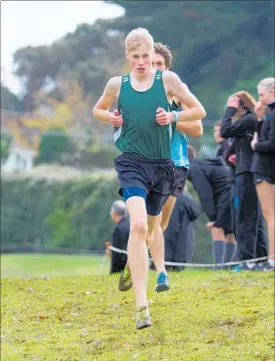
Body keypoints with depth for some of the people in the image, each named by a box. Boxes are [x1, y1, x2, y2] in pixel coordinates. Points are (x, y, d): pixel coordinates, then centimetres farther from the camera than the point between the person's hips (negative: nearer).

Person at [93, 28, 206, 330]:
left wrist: (173, 117, -10)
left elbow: (199, 111, 7)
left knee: (147, 231, 16)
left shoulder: (167, 79, 0)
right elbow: (98, 110, 21)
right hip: (132, 162, -2)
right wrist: (112, 118, -1)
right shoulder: (117, 84, 2)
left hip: (162, 165, 2)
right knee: (138, 225, -23)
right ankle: (141, 306, -30)